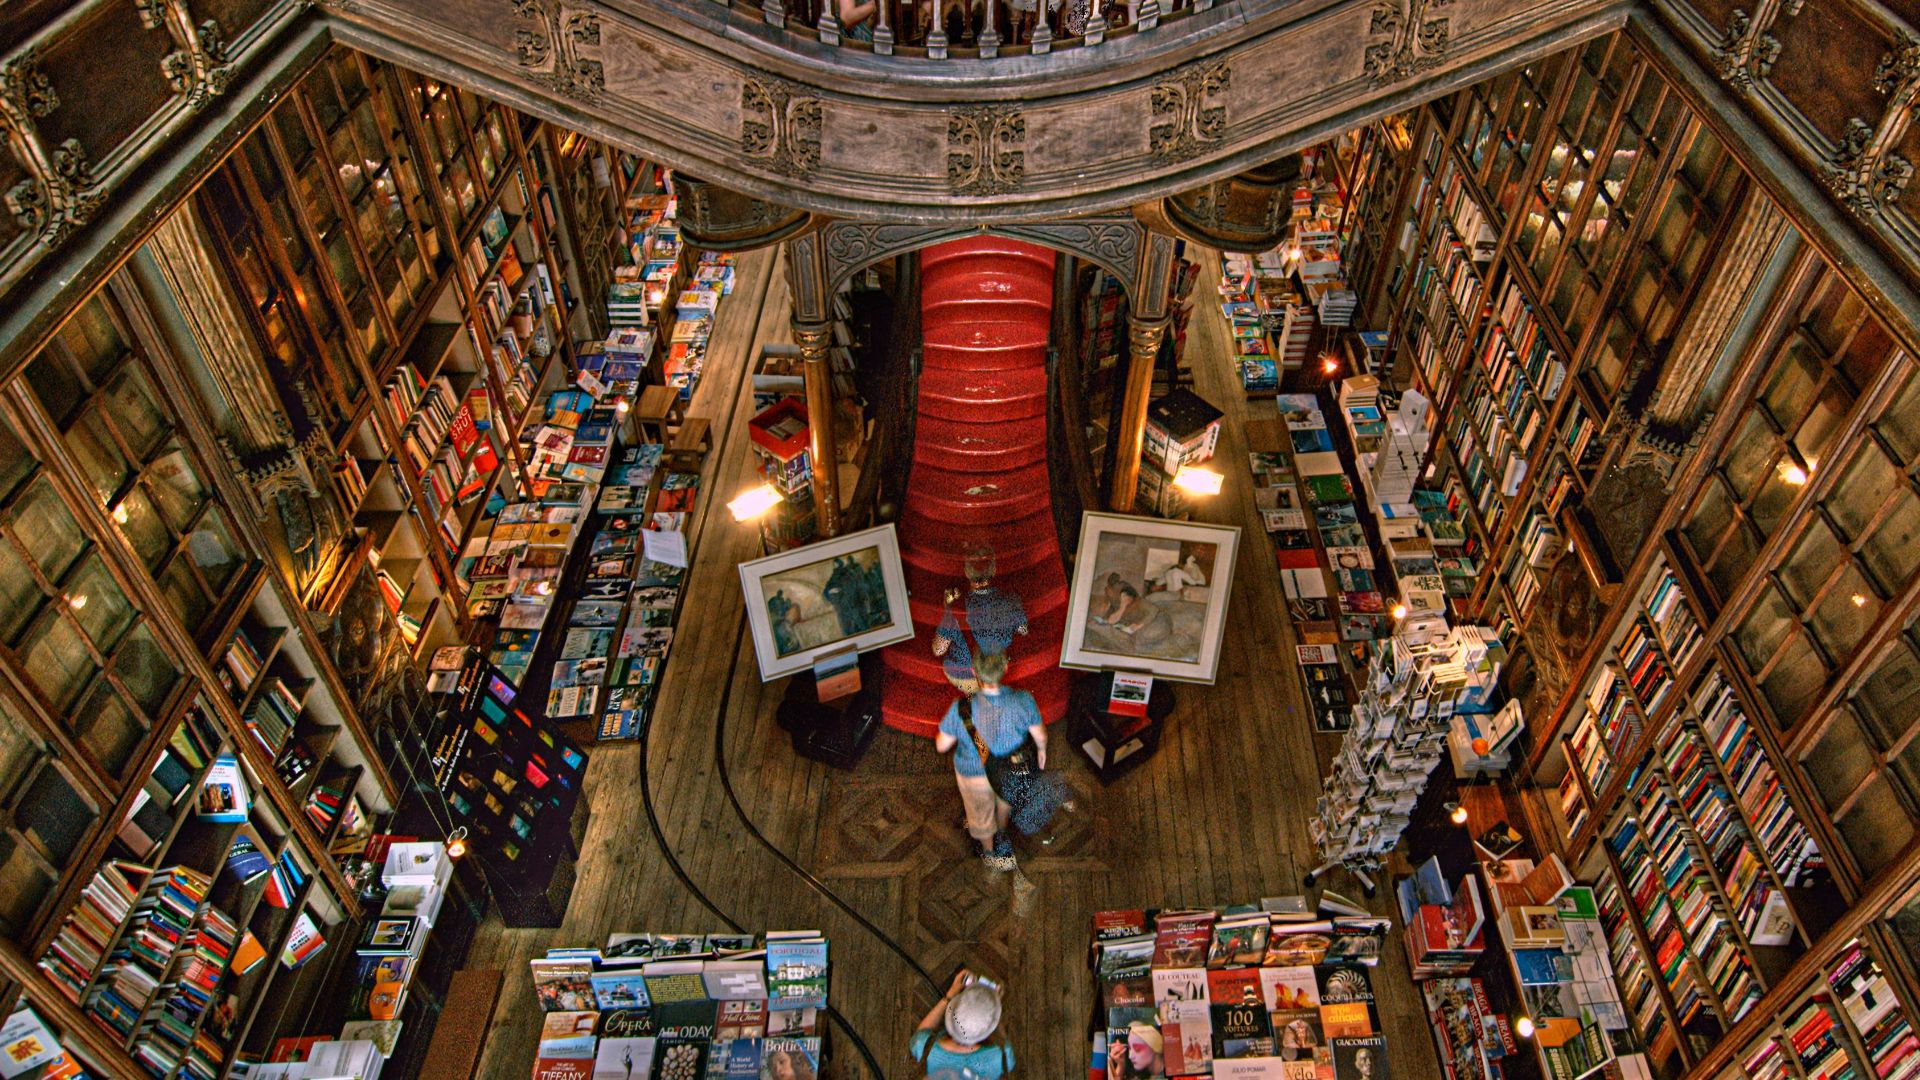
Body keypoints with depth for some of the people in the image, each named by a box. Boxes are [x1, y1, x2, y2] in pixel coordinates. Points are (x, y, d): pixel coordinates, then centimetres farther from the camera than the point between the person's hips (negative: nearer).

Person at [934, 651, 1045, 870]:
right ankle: (1002, 834, 68)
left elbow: (942, 745, -21)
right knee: (1004, 797, 38)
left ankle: (990, 853, 60)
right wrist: (1041, 749, 8)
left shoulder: (961, 709, -36)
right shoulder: (1022, 700, -32)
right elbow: (1040, 735, -15)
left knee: (981, 815, 30)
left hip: (974, 774, -2)